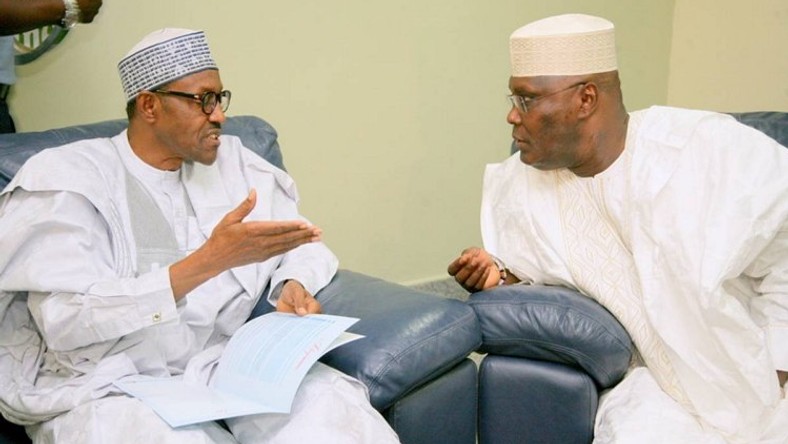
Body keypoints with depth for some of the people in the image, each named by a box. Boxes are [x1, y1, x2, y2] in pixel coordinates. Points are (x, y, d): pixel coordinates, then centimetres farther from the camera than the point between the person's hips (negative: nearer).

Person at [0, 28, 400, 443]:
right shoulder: (65, 176, -8)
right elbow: (65, 321, -19)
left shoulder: (231, 161, 8)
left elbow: (300, 244, 14)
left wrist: (294, 285, -11)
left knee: (334, 402, -21)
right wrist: (211, 260, -26)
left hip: (217, 367, 4)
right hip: (102, 389, -4)